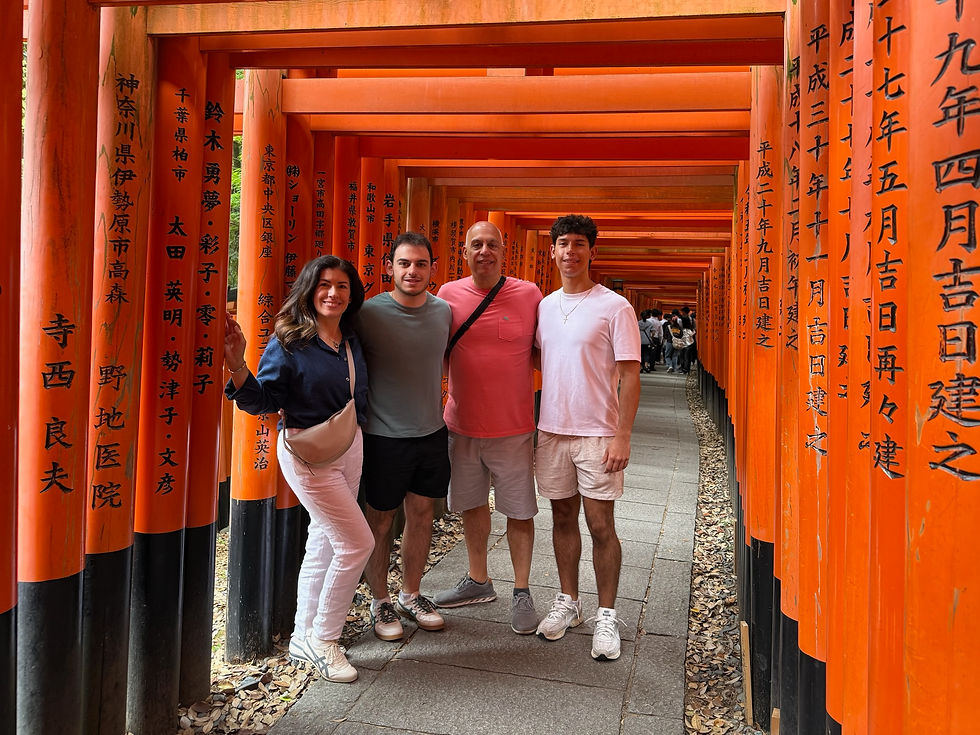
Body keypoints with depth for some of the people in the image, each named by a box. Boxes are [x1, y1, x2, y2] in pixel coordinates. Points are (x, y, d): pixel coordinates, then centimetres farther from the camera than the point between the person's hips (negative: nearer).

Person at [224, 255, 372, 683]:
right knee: (358, 542, -8)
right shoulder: (289, 342, -13)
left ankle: (305, 637, 30)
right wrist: (237, 366, -29)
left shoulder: (351, 341, 5)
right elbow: (263, 400, -17)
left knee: (325, 541, 15)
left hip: (349, 446, 7)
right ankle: (321, 639, 11)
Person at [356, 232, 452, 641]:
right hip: (383, 435, -4)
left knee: (421, 514, 13)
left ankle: (410, 596, 31)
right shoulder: (368, 313, -13)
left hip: (431, 433, 4)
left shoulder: (443, 312, 1)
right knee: (380, 519, 8)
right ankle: (380, 602, 27)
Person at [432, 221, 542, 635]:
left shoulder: (528, 295, -6)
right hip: (462, 425, 3)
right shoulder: (449, 295, 0)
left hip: (513, 428, -3)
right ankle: (478, 582, 36)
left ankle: (521, 593, 24)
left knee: (519, 511, 6)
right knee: (472, 504, 17)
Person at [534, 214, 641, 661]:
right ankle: (567, 602, 28)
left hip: (597, 434, -5)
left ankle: (607, 616, 16)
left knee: (601, 526, 1)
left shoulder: (614, 307, -7)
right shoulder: (544, 306, 9)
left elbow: (629, 374, -9)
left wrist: (623, 435, -15)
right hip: (551, 430, 5)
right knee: (563, 519, 14)